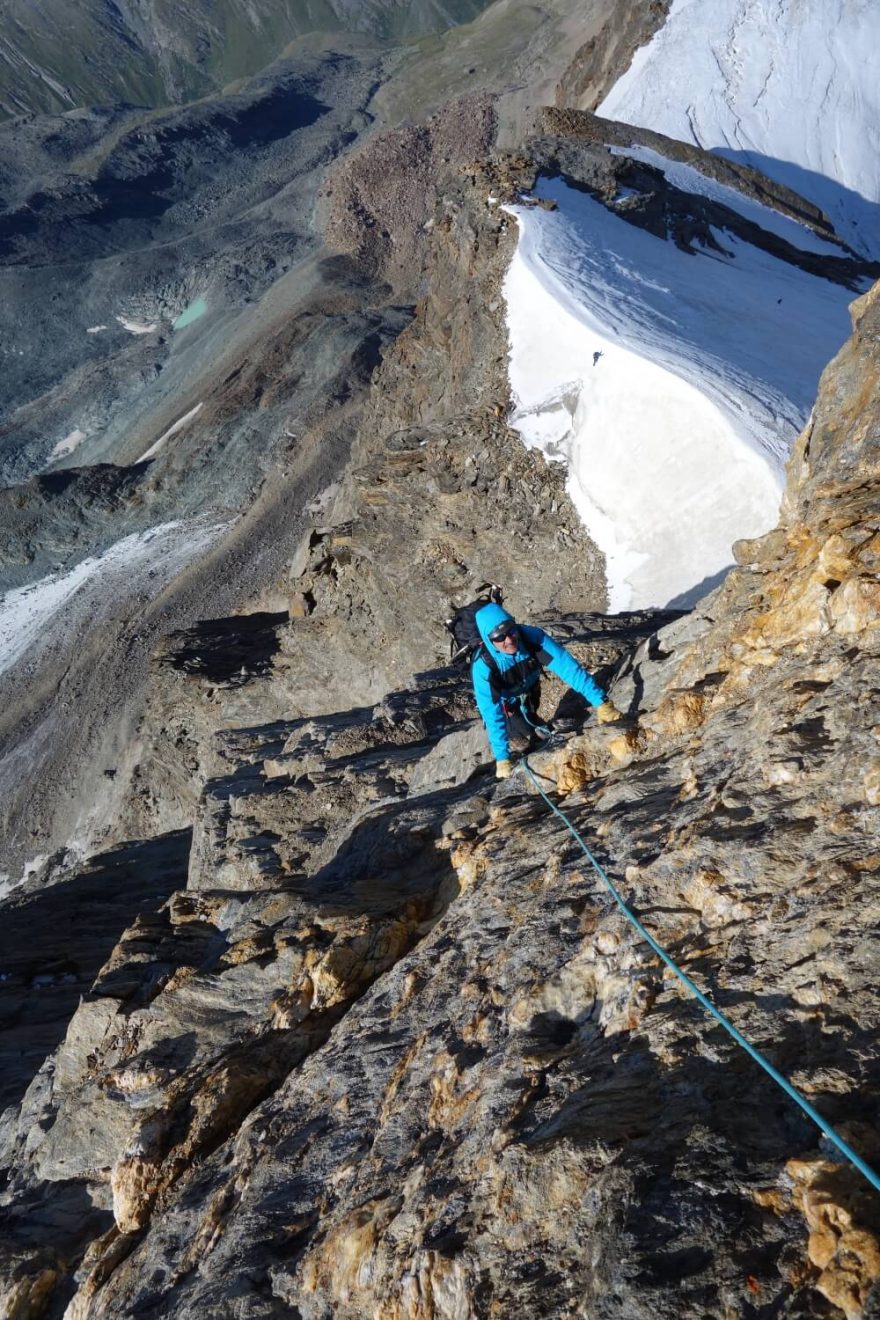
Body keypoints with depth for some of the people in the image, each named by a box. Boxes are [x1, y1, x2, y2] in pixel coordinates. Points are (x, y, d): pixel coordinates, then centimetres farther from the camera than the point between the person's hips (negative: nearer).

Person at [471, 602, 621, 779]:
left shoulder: (531, 636, -39)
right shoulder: (483, 666, -42)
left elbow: (567, 666, -42)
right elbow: (491, 713, -39)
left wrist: (600, 702, -48)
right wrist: (502, 757, -40)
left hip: (529, 694, 3)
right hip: (504, 703, -3)